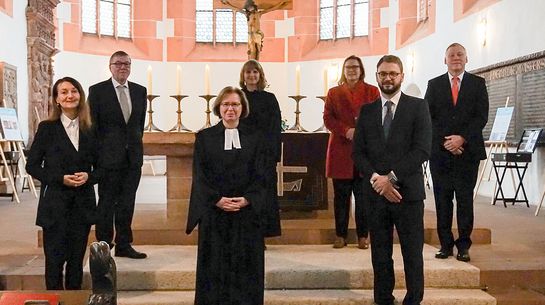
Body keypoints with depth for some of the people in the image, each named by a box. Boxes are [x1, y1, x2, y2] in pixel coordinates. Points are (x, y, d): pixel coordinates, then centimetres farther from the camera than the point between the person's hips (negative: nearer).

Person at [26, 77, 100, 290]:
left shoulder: (89, 130, 7)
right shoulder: (47, 128, 0)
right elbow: (32, 165, -1)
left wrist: (89, 176, -10)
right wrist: (60, 179, -14)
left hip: (83, 203, 3)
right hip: (55, 203, -2)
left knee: (76, 259, 9)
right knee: (55, 259, 1)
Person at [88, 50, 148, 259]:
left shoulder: (140, 91, 9)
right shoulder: (97, 91, -2)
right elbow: (92, 125, -3)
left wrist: (136, 145, 10)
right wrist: (98, 152, -5)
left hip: (133, 156, 4)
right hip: (109, 156, -4)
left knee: (127, 203, 9)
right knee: (107, 203, 4)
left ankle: (124, 245, 19)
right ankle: (104, 246, 15)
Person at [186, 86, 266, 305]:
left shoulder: (254, 138, 7)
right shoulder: (204, 137, 4)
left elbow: (260, 174, 2)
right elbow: (200, 175, -1)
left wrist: (247, 199, -13)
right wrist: (217, 200, -14)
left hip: (247, 212, 1)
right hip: (213, 213, -1)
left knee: (246, 268, 4)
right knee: (214, 268, 3)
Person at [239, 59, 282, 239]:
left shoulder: (269, 99, 5)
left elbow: (276, 128, 2)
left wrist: (275, 155, -6)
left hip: (265, 153, -1)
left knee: (264, 192, 0)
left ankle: (262, 233, 8)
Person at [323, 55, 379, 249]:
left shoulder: (372, 91, 10)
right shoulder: (334, 93, 13)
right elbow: (327, 118, 3)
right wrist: (346, 131, -13)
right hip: (340, 150, 1)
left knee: (363, 196, 1)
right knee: (341, 195, 4)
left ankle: (363, 236, 10)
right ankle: (341, 235, 13)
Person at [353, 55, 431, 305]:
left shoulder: (418, 107, 1)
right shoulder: (366, 111, 11)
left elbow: (422, 150, -8)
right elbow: (358, 152, 6)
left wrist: (392, 177, -13)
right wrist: (377, 179, -10)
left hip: (408, 191, -3)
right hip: (376, 192, 3)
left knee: (413, 253, 4)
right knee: (380, 254, 8)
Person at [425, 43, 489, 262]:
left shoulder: (478, 84, 8)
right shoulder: (434, 85, 10)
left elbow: (481, 116, 0)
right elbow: (429, 117, 3)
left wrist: (462, 138, -12)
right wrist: (445, 141, -9)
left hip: (468, 150, -1)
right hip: (440, 151, 1)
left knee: (465, 199, 1)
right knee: (442, 200, 3)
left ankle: (464, 246, 8)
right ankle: (445, 244, 11)